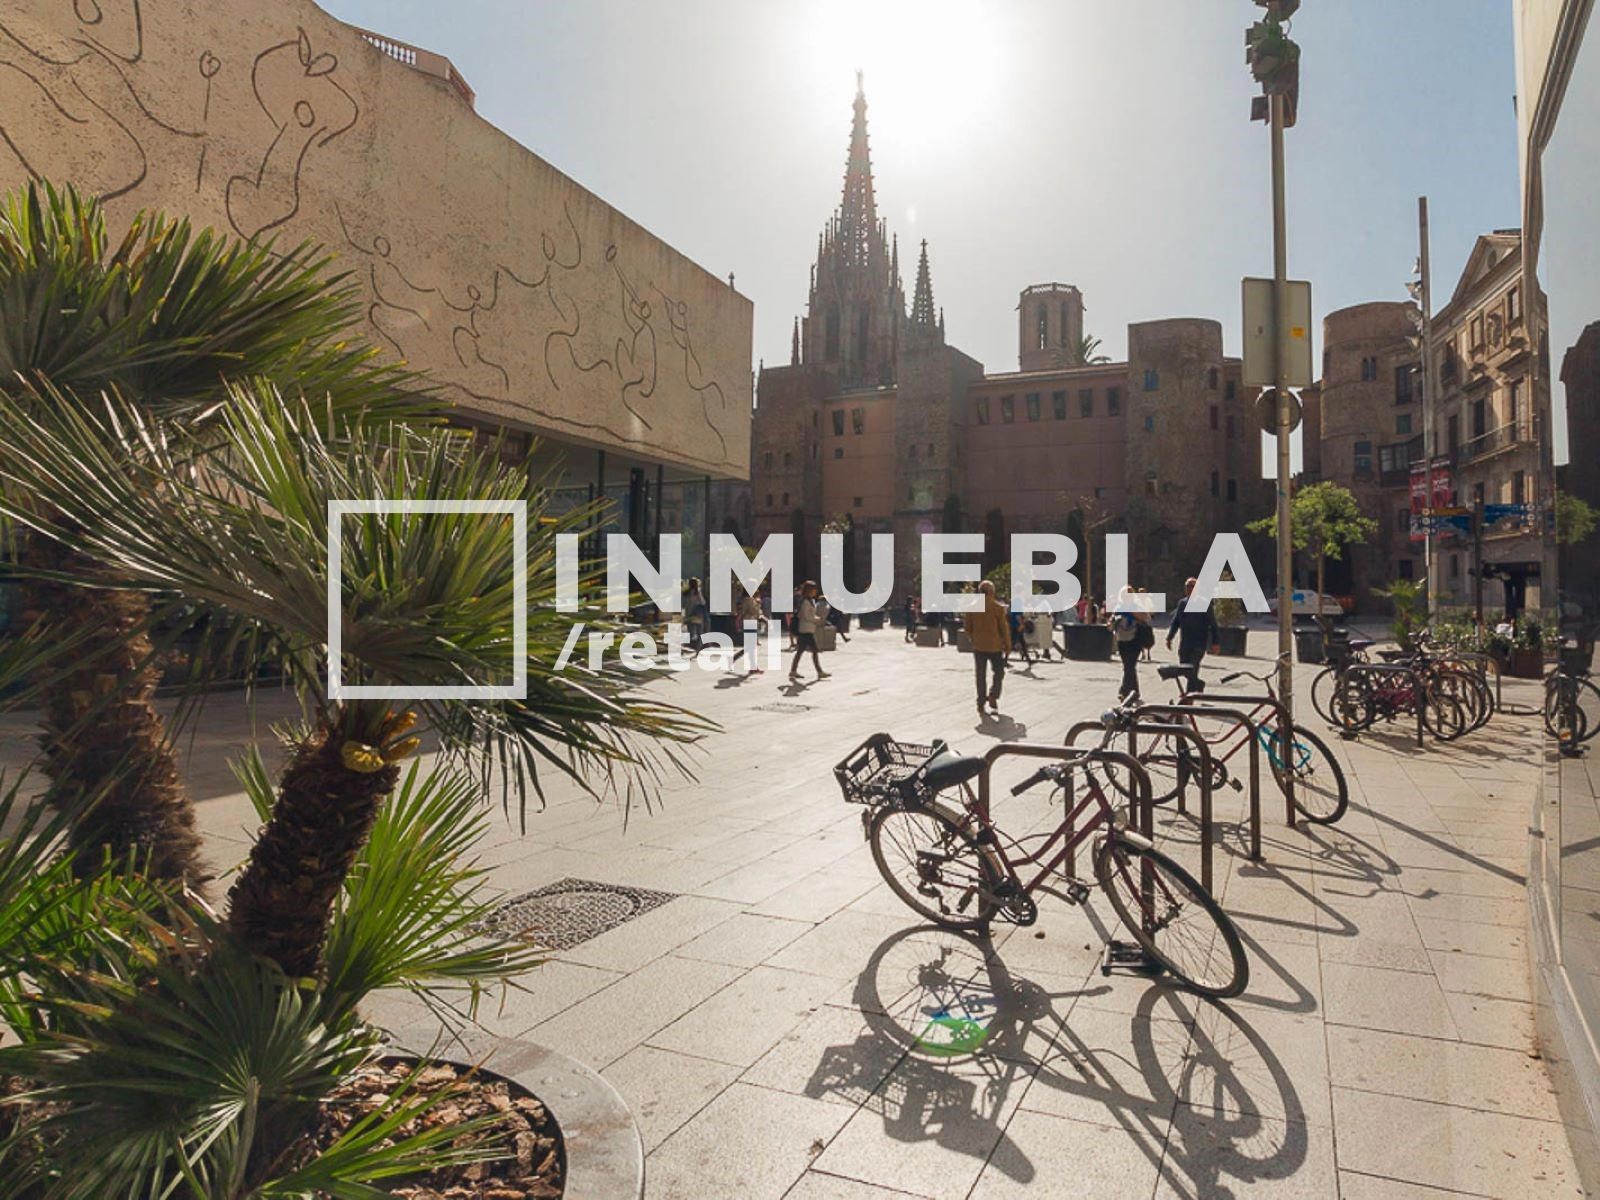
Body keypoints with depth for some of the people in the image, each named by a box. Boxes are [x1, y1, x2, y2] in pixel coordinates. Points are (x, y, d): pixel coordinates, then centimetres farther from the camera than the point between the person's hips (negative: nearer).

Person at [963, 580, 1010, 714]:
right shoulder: (998, 607, -10)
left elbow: (967, 627, 3)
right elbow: (1004, 627, -8)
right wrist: (1007, 644, 2)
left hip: (978, 646, 3)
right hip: (995, 646, -3)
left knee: (980, 675, 9)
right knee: (998, 672, 14)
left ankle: (981, 703, 8)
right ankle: (993, 696, -3)